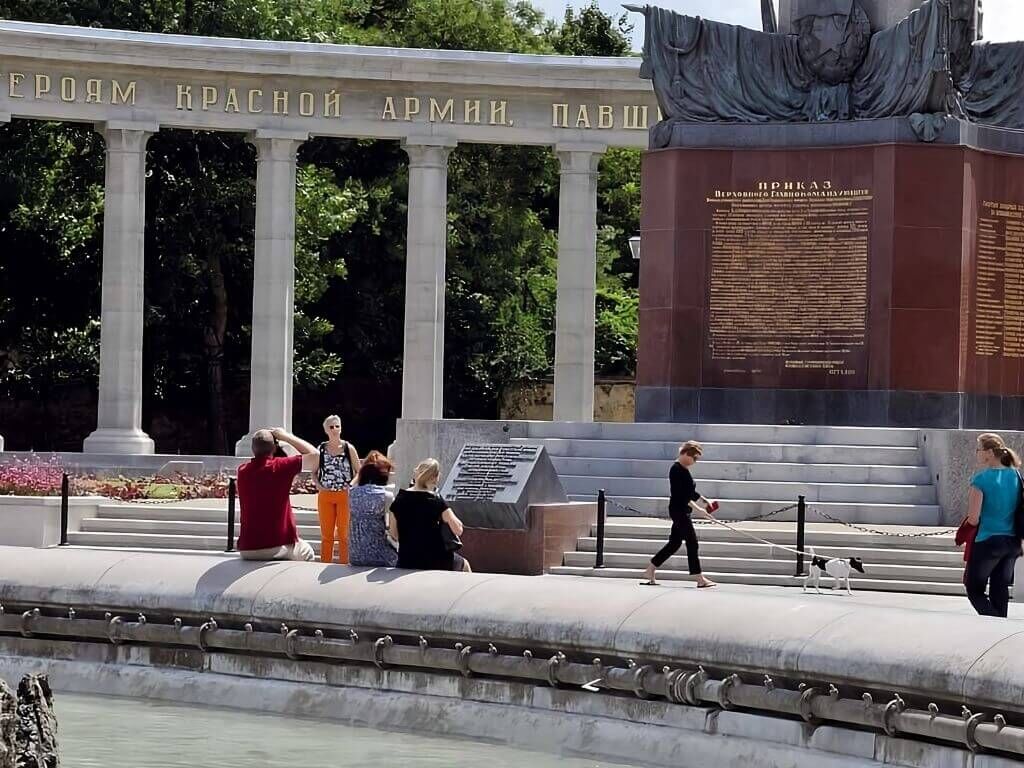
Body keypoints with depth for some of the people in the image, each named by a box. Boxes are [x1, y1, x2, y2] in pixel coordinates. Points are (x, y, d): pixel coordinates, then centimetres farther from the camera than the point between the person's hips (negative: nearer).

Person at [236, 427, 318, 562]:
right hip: (279, 548, -4)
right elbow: (314, 455, -7)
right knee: (307, 553, 29)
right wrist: (286, 436, -1)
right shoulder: (280, 466, -13)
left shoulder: (242, 471, 3)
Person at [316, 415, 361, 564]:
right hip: (325, 496, 2)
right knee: (326, 535, 7)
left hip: (345, 496, -2)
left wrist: (351, 485, -11)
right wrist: (318, 485, -5)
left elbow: (359, 472, 3)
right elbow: (314, 471, 12)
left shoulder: (349, 448, -1)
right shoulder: (321, 449, 4)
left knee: (343, 534, 3)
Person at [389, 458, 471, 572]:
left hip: (405, 563, 3)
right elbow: (458, 530, -16)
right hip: (434, 562, -3)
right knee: (465, 565, 27)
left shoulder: (399, 500, -2)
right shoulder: (436, 502, -14)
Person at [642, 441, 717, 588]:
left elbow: (690, 492, 22)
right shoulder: (676, 469, -15)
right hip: (679, 510, -10)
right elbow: (681, 494, -21)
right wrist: (697, 508, -22)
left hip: (682, 511, 10)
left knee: (675, 543, 12)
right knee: (692, 542, -7)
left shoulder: (684, 470, 14)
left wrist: (704, 501, 14)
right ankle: (700, 579, -5)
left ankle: (650, 571, 16)